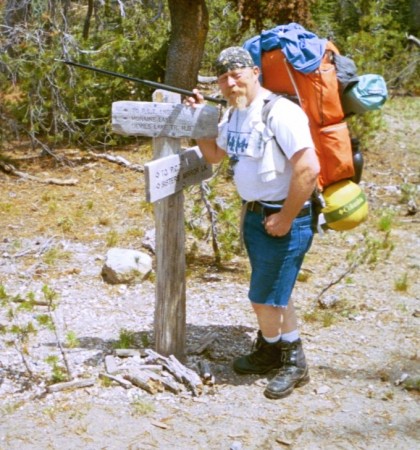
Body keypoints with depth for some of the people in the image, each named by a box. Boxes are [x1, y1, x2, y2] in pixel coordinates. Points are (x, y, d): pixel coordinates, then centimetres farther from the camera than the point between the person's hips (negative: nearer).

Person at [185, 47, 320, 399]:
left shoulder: (280, 112, -21)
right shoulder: (234, 114, 8)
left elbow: (309, 170, -26)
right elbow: (214, 155, 22)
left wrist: (285, 219, -19)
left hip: (283, 219, -9)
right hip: (253, 214, 9)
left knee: (264, 298, -1)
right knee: (276, 294, 18)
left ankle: (270, 349, 24)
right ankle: (292, 359, 32)